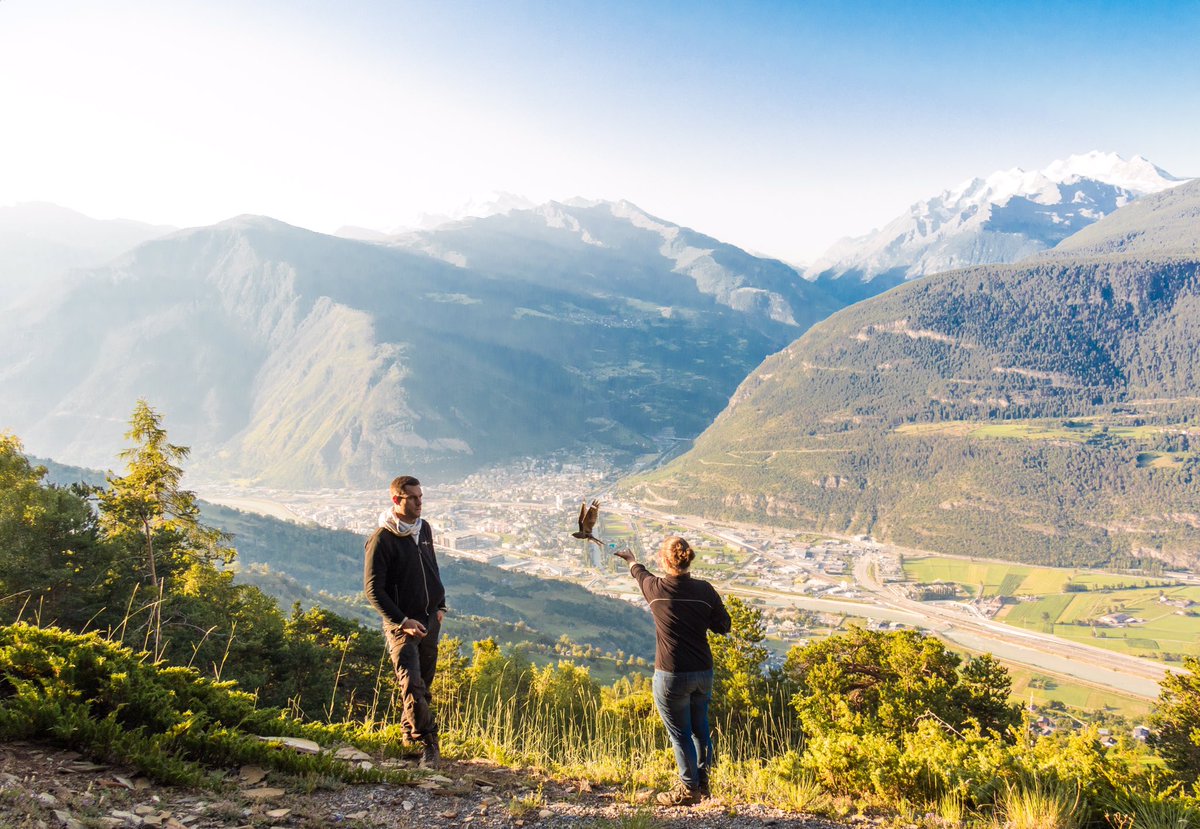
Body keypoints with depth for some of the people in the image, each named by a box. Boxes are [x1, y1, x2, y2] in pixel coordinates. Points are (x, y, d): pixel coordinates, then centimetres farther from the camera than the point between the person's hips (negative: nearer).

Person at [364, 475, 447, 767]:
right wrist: (402, 621, -18)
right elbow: (372, 589, -15)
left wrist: (440, 605, 12)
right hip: (401, 623, -7)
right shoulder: (382, 539, -15)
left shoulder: (424, 529, 8)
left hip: (430, 620, 7)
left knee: (424, 683, 13)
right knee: (412, 684, -14)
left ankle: (411, 731, 30)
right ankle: (429, 744, -6)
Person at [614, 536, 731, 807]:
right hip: (703, 673, 4)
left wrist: (630, 559, 36)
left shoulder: (655, 588, -10)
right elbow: (723, 625, 3)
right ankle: (702, 783, 36)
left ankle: (689, 789, 20)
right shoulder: (704, 589, -6)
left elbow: (639, 572, 14)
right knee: (700, 728, 21)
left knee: (680, 733, 9)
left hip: (671, 676, -4)